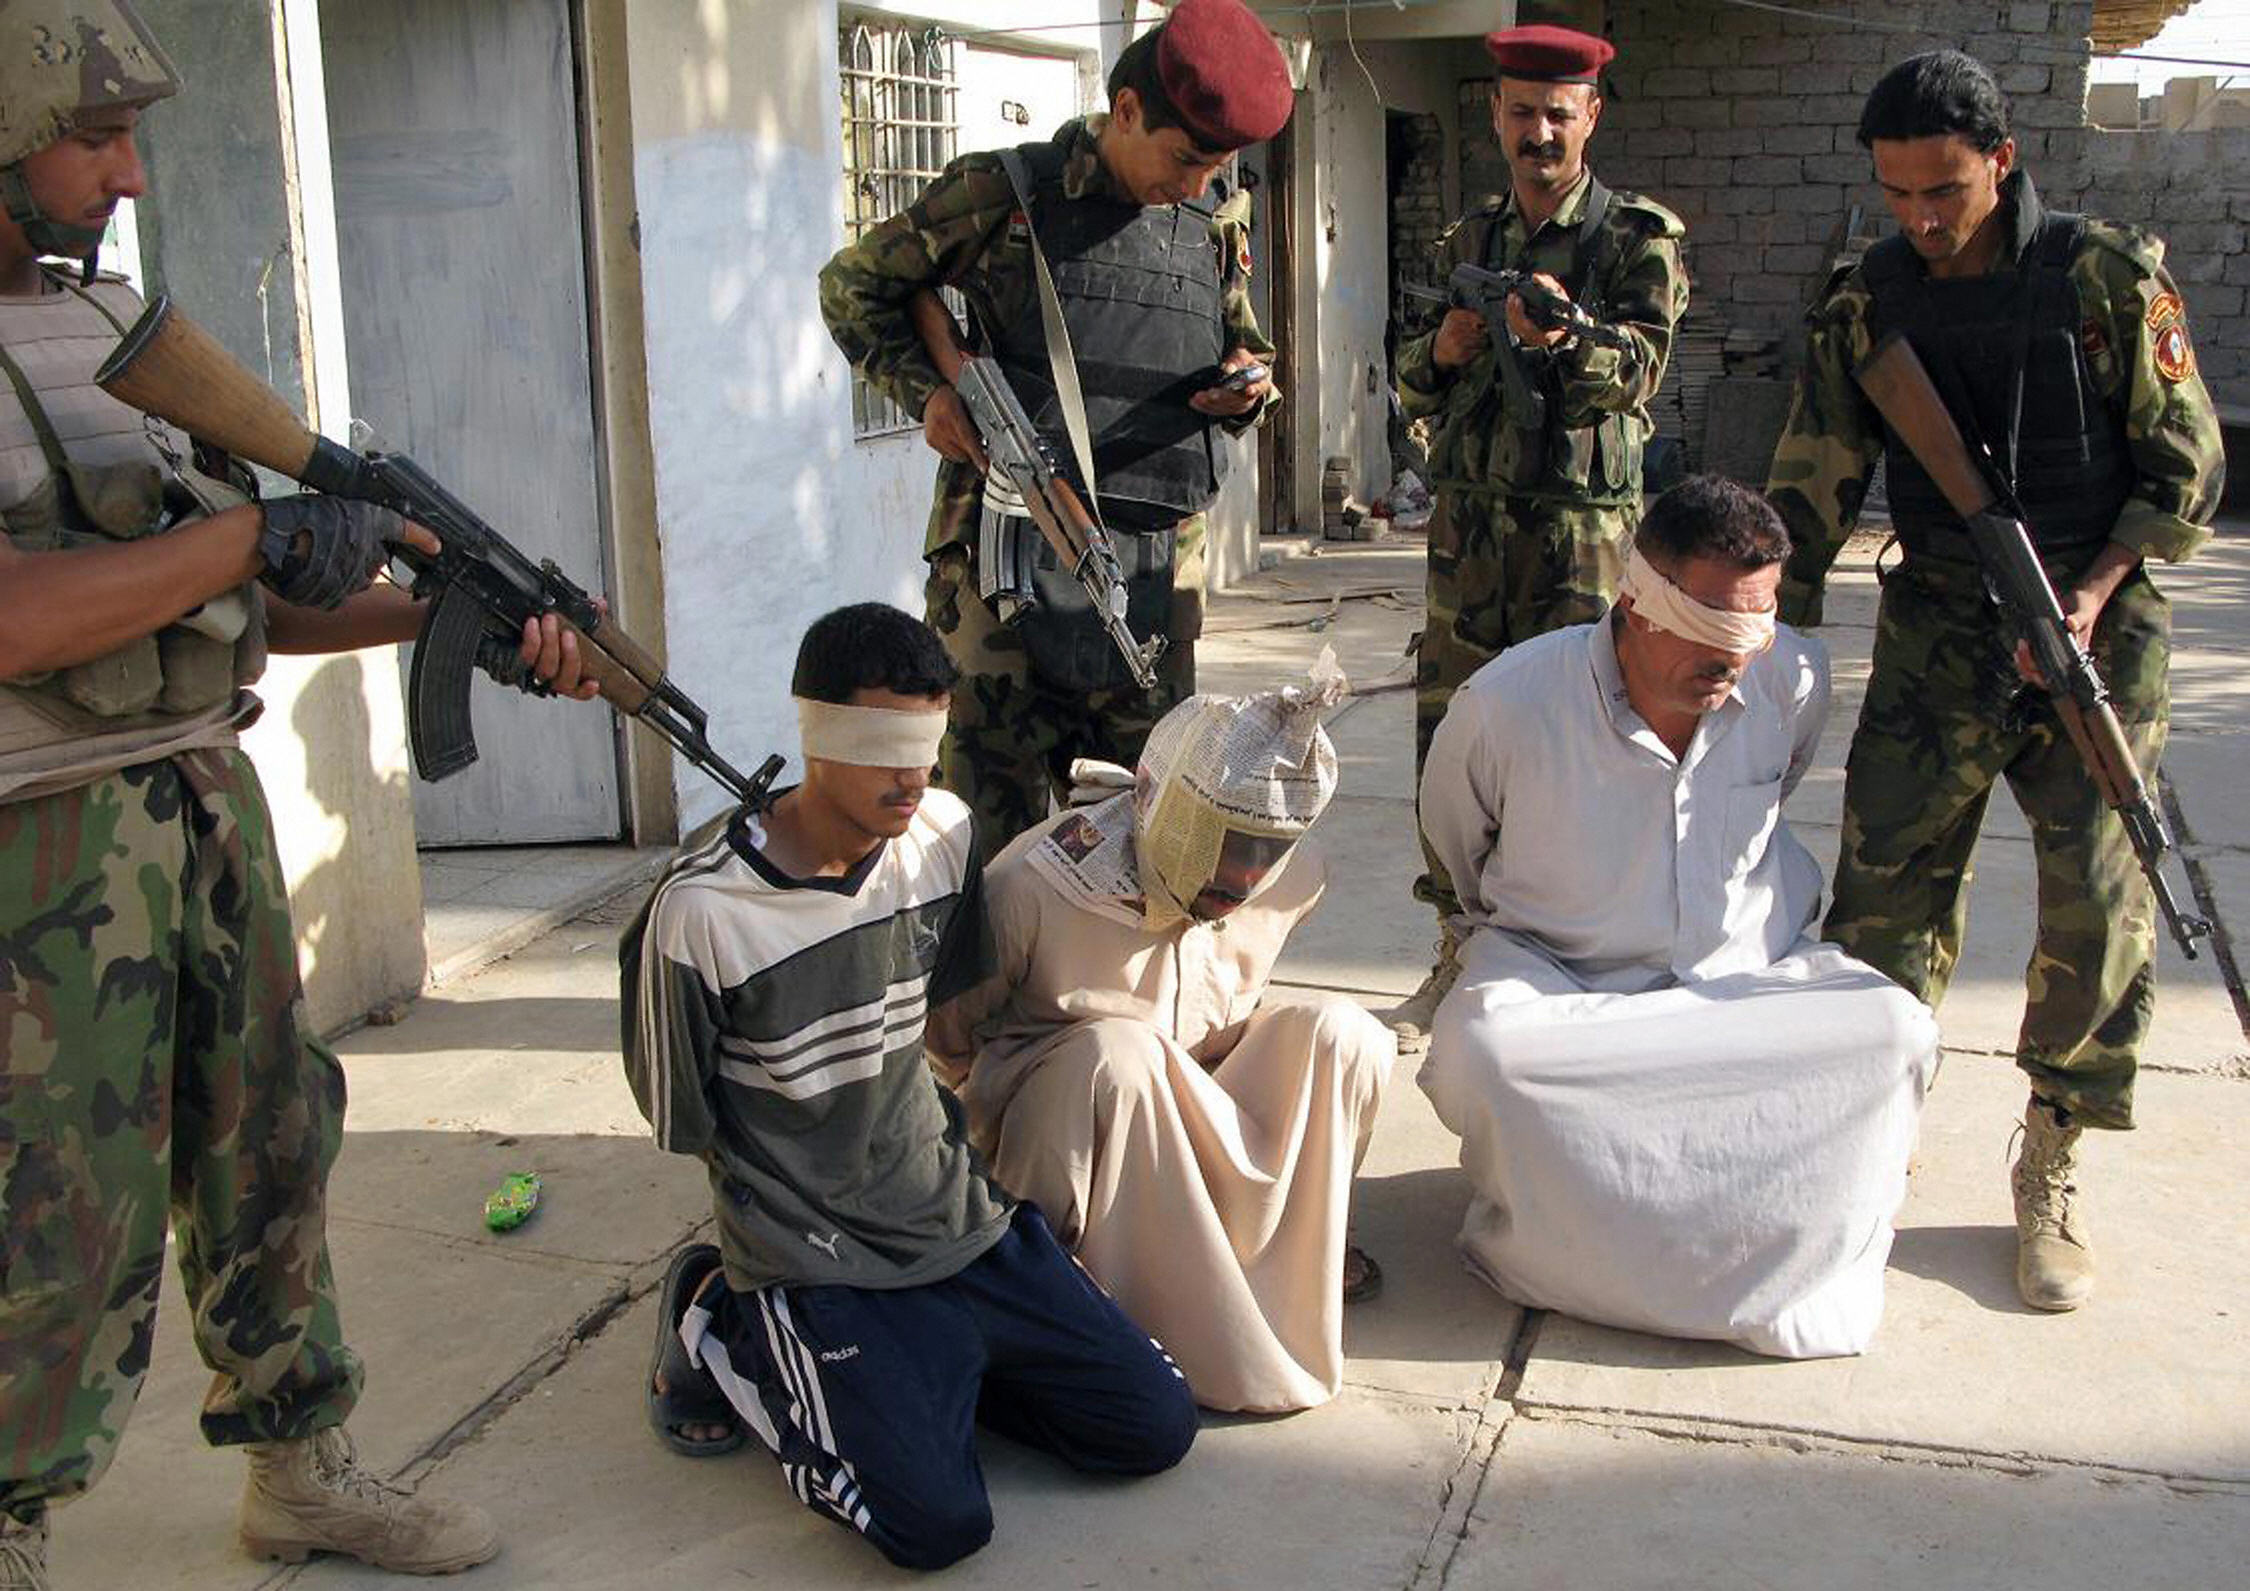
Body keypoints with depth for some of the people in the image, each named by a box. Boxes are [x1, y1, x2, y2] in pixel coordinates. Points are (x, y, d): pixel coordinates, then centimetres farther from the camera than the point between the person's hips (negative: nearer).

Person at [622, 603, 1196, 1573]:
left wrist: (943, 1144, 9)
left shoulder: (945, 836, -4)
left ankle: (915, 1367, 17)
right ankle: (724, 1328, 5)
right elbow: (681, 1124, -8)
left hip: (958, 1220, 6)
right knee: (938, 1523, -18)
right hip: (818, 1263, -5)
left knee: (1157, 1429, 0)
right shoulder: (702, 912, -21)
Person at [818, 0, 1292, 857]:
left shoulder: (1219, 218, 13)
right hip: (1008, 548, -4)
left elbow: (1244, 342, 26)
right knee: (1000, 794, -2)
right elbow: (852, 286, 9)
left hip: (1158, 557, 4)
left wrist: (1249, 382, 2)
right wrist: (927, 388, -6)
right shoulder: (1004, 193, 0)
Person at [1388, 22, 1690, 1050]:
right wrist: (1441, 353, -5)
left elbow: (1636, 370, -13)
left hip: (1582, 531, -4)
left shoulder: (1638, 240, 3)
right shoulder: (1467, 242, 17)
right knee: (1448, 740, 4)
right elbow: (1412, 388, 18)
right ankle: (1459, 956, 15)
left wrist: (1565, 338, -33)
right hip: (1466, 528, 4)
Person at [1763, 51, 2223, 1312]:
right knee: (1886, 891, -3)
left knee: (2097, 907, -4)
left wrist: (2094, 592, -13)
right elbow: (1817, 484, 6)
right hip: (1936, 640, 2)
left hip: (2096, 630, -2)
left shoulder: (2110, 275, -4)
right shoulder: (1868, 301, 3)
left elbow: (2188, 464, 0)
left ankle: (2051, 1177, 11)